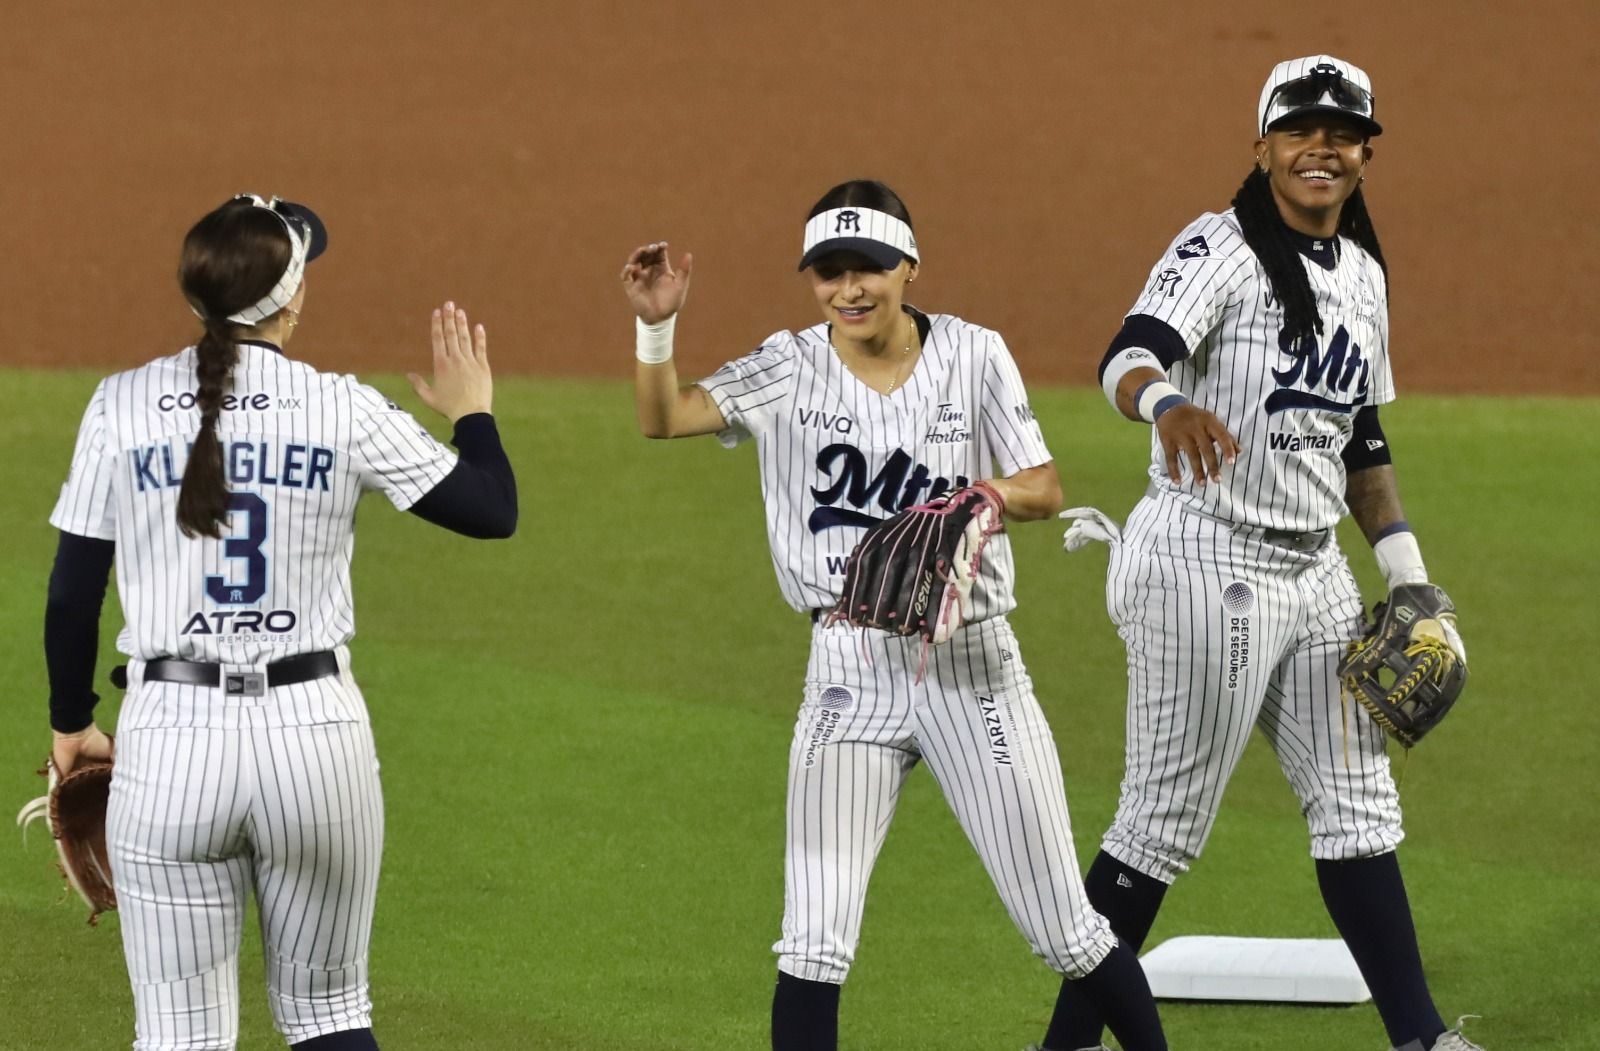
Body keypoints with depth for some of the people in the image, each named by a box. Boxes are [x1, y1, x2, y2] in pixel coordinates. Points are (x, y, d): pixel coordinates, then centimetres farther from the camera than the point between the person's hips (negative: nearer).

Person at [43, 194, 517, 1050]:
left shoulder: (123, 407, -1)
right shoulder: (342, 410, -4)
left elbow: (73, 589, 2)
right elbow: (492, 509, 1)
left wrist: (69, 723, 17)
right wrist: (471, 412, 21)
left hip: (170, 736, 0)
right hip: (314, 726, 0)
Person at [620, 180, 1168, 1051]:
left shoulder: (972, 356, 0)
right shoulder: (790, 369, 0)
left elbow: (1045, 489, -1)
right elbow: (663, 418, -10)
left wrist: (987, 497, -22)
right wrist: (656, 327, -27)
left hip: (971, 663, 0)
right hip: (849, 669, 0)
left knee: (1063, 928, 4)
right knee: (815, 938, -6)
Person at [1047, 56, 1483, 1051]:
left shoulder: (1362, 274, 12)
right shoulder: (1222, 250, -12)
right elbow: (1131, 355, -29)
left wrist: (1410, 577, 12)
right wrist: (1166, 401, -53)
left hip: (1314, 572, 8)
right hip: (1206, 566, -8)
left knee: (1358, 804, 10)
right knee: (1168, 817, -4)